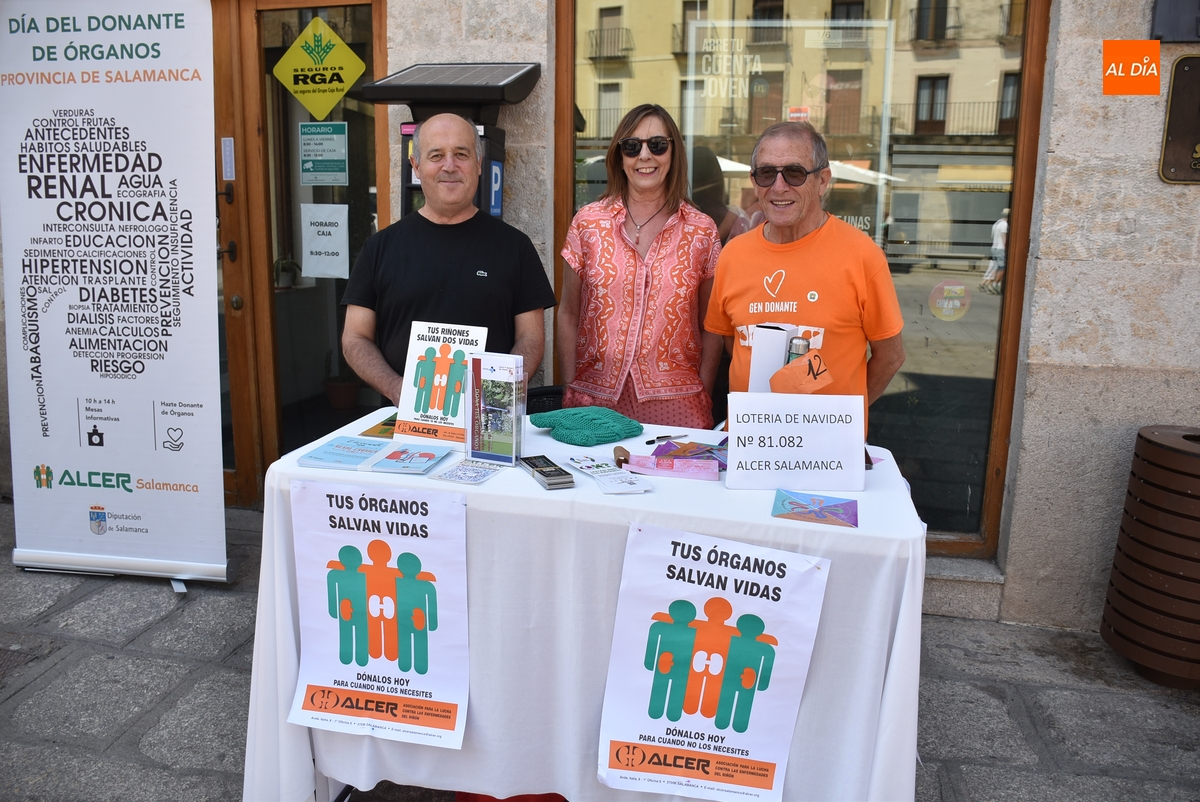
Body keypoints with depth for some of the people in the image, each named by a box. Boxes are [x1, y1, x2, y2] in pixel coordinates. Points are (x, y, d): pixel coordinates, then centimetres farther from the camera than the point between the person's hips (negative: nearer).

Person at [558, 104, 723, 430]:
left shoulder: (702, 231, 3)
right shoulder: (588, 223, 4)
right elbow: (568, 314, 7)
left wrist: (704, 397, -2)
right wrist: (570, 390, 1)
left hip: (675, 403, 0)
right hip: (594, 401, 1)